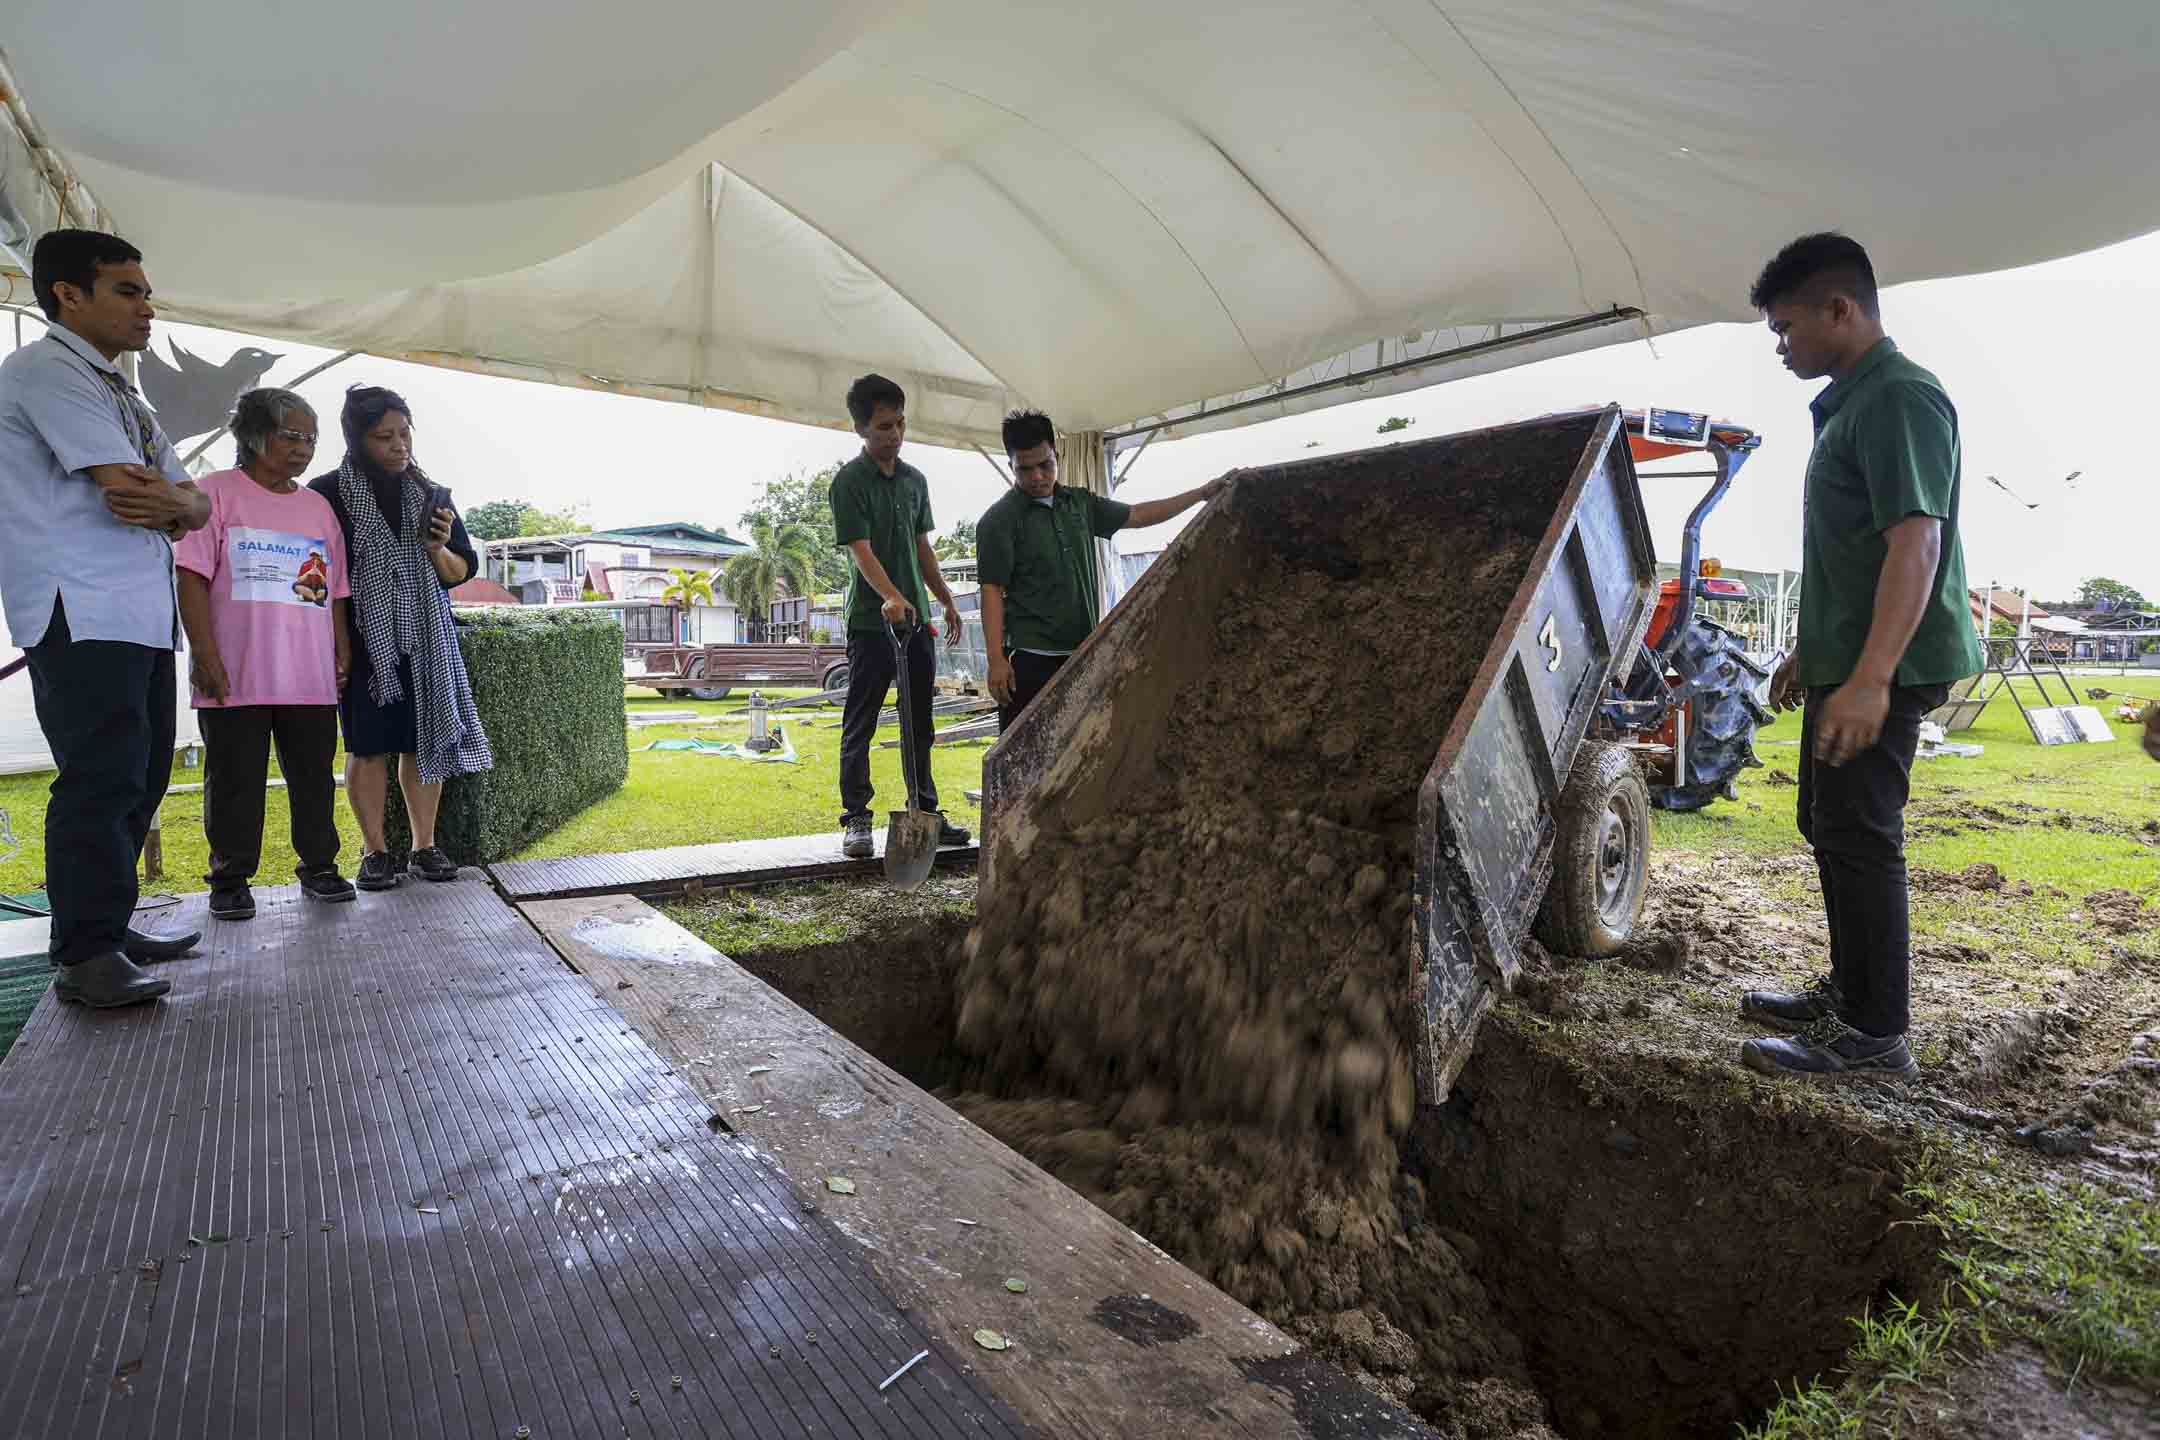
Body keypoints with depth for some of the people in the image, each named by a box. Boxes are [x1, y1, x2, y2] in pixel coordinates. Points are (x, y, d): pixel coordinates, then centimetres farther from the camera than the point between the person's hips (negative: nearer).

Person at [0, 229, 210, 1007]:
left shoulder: (122, 394, 23)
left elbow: (196, 506, 14)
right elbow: (128, 487, -18)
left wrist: (167, 503, -6)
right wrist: (170, 500, 1)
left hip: (144, 613, 9)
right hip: (80, 613, -9)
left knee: (141, 777, 10)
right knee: (101, 778, -11)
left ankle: (108, 930, 18)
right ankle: (85, 956, -5)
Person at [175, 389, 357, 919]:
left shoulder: (319, 506, 16)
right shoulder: (218, 492, 1)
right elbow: (192, 579, -5)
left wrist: (342, 652, 11)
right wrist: (206, 656, -12)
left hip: (311, 676, 4)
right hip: (235, 676, -4)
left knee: (314, 776, 8)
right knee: (235, 781, 3)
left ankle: (318, 866, 19)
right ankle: (230, 879, 13)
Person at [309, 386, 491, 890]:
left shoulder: (428, 493, 8)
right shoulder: (327, 494, -2)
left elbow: (462, 571, 10)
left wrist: (439, 550, -11)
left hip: (425, 638, 3)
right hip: (364, 640, -3)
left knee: (426, 740, 4)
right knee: (368, 746, 2)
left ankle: (425, 845, 12)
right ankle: (375, 851, 10)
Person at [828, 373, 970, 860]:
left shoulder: (915, 479, 12)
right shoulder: (850, 481, -8)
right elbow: (861, 550, -19)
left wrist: (947, 601, 16)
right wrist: (892, 597, -34)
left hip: (917, 618, 6)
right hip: (872, 621, -6)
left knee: (919, 724, 12)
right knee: (860, 725, 0)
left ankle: (926, 812, 21)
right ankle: (856, 819, 7)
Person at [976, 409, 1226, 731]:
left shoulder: (1080, 503, 12)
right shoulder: (999, 520, -5)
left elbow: (1136, 515, 20)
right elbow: (992, 591, -9)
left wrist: (1201, 493, 18)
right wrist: (997, 659, -16)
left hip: (1084, 655, 6)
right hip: (1033, 661, -6)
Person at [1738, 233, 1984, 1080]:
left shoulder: (1899, 398, -14)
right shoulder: (1848, 403, 18)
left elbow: (1916, 541, -25)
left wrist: (1871, 677, -33)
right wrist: (1809, 653, 25)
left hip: (1881, 670, -10)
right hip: (1843, 662, 10)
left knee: (1859, 837, -6)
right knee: (1828, 825, 17)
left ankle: (1874, 1039, 4)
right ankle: (1848, 993, 30)